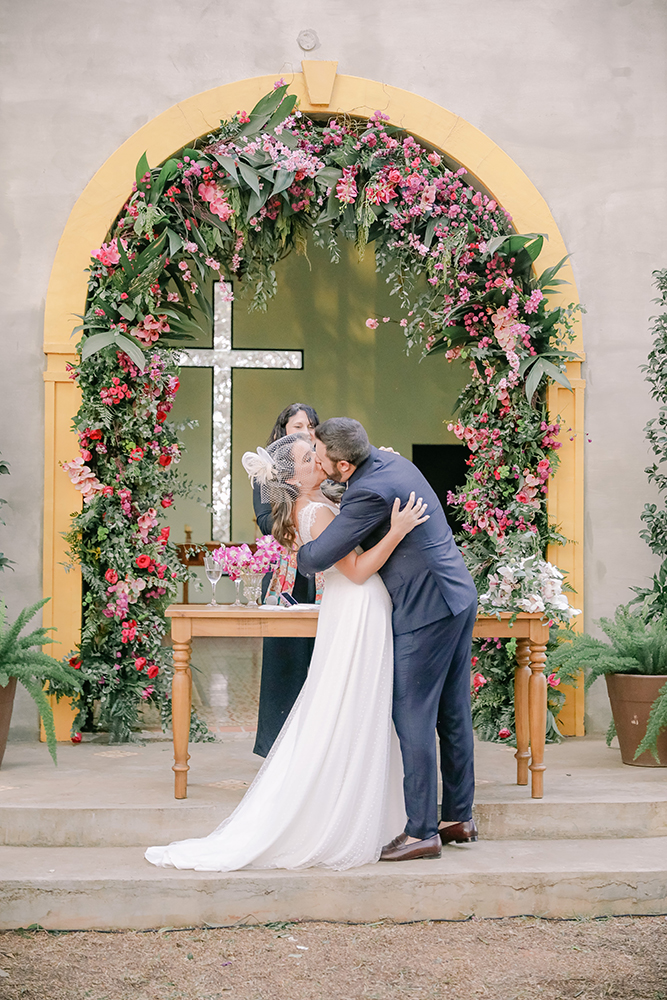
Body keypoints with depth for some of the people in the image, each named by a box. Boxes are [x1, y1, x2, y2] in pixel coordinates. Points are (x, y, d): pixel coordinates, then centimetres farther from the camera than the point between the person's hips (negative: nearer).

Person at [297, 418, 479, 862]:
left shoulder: (369, 491, -22)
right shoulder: (388, 459, 7)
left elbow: (318, 557, -16)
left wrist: (298, 555, 5)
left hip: (428, 609, -10)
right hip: (459, 596, 10)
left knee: (414, 718, -3)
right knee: (453, 713, 15)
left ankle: (422, 832, 3)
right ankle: (459, 817, 25)